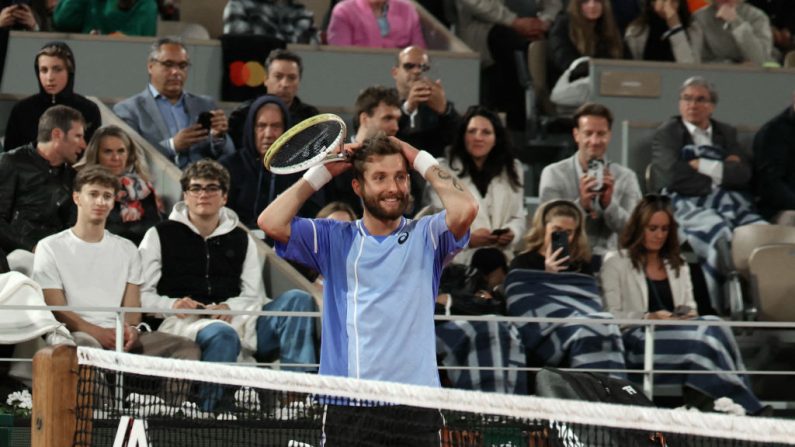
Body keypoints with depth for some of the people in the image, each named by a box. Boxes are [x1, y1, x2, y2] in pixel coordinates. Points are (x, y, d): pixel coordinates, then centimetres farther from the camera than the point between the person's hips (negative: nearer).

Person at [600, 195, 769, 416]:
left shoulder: (678, 265, 28)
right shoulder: (616, 263, 10)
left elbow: (690, 308, 23)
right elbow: (611, 315, 1)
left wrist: (688, 315, -3)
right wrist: (649, 318, -15)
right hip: (638, 338, -5)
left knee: (713, 325, -32)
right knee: (702, 335, -34)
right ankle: (747, 408, -38)